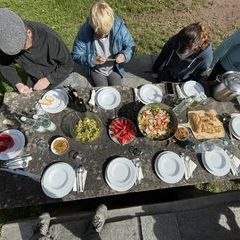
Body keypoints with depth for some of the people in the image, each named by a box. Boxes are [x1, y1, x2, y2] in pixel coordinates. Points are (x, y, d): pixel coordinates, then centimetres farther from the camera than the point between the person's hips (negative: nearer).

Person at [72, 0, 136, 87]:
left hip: (114, 68, 1)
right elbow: (76, 55, -14)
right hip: (96, 70, 0)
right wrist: (91, 60, -32)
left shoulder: (119, 26, -19)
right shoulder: (85, 31, -21)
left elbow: (130, 45, -5)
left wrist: (124, 55, -28)